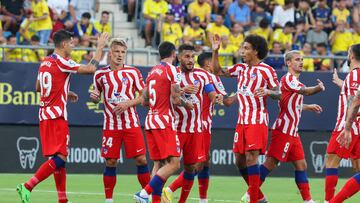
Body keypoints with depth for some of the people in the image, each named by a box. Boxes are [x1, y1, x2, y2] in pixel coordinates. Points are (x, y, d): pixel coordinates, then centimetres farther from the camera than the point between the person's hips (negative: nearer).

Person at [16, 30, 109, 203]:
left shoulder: (45, 63, 13)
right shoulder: (61, 62, -12)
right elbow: (91, 69, -13)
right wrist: (100, 46, -2)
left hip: (44, 115, 9)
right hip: (57, 116, -9)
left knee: (58, 158, 12)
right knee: (59, 158, -11)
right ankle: (27, 187, -20)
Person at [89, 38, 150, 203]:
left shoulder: (133, 72, 1)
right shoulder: (100, 74, 4)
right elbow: (97, 98, 16)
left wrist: (128, 104, -12)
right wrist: (94, 97, -7)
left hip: (131, 123, 0)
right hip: (110, 125, 1)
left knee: (141, 159, -5)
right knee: (110, 162, 0)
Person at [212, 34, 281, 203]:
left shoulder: (266, 70, -6)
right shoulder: (241, 68, 13)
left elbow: (278, 94, -6)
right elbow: (218, 71, 17)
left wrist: (267, 91, -27)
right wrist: (215, 51, 6)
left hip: (257, 121, -7)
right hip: (242, 120, 7)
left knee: (251, 158, -14)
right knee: (239, 160, 8)